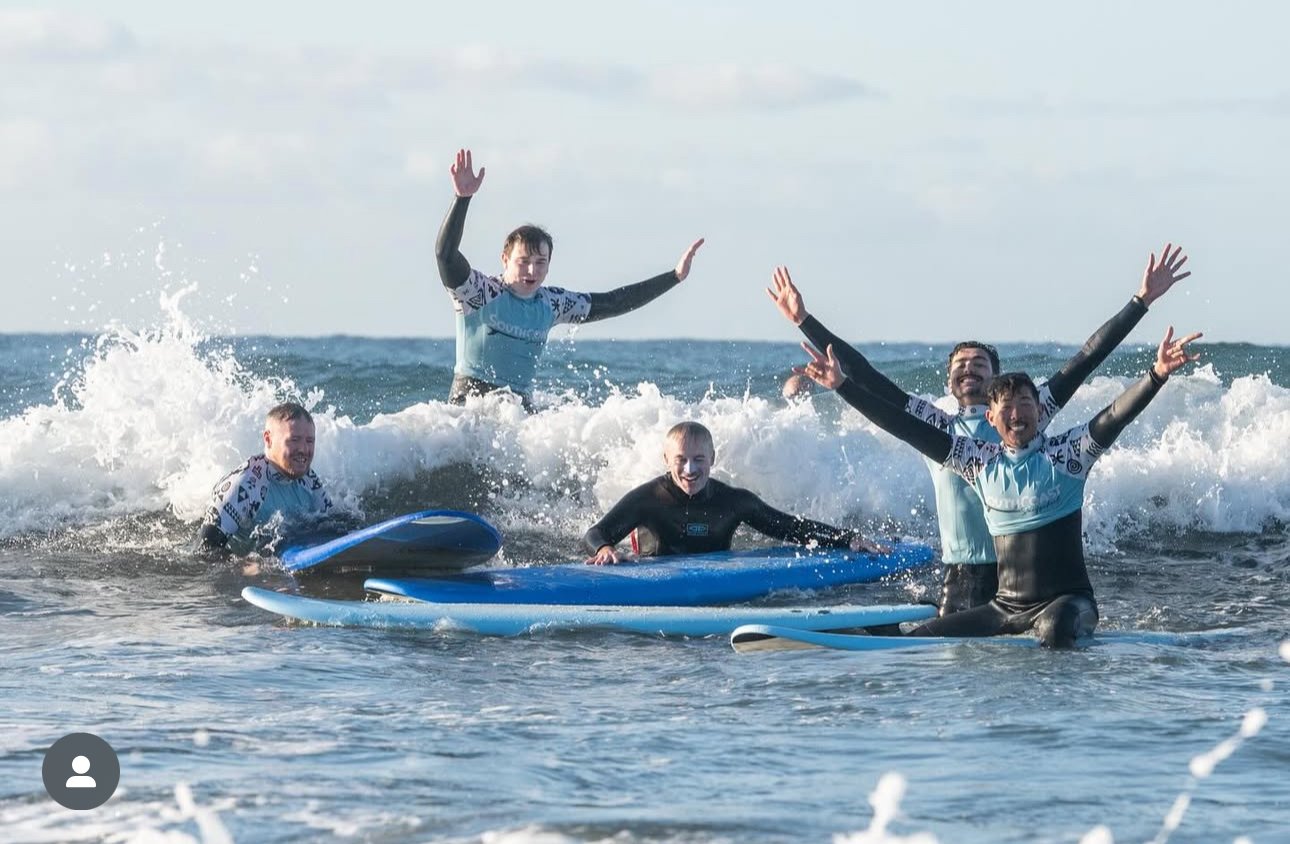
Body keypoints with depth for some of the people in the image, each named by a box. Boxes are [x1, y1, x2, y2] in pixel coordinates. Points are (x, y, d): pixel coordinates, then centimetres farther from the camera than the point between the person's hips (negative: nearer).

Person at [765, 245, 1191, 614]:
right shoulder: (935, 428, 10)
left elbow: (1082, 363, 6)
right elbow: (868, 380, 10)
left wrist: (1141, 301, 3)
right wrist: (805, 321, 9)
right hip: (959, 579, 1)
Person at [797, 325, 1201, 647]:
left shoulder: (1065, 453, -3)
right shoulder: (980, 460, 7)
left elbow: (1115, 416, -18)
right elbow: (908, 427, 7)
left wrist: (1157, 375, -35)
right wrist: (843, 386, 6)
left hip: (1066, 600, -5)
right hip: (1004, 607, 5)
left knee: (1055, 630, -39)